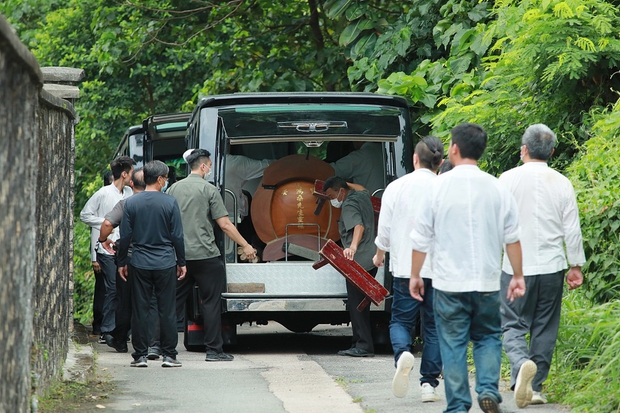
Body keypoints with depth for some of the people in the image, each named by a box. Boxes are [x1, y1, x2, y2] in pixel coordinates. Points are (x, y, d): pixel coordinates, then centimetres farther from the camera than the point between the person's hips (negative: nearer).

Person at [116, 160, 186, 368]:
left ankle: (140, 355, 6)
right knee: (167, 310, 4)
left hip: (139, 264, 1)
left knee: (140, 310, 5)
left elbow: (125, 236, 2)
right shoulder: (170, 202, -6)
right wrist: (181, 262, 8)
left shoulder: (131, 203, -1)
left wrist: (122, 262, 12)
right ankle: (169, 355, 5)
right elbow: (177, 236, -2)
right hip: (165, 264, -1)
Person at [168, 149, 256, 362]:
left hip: (180, 255, 5)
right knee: (211, 302, 1)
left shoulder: (173, 189, 9)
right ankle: (213, 349, 0)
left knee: (174, 301, 12)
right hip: (205, 255, -5)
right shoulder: (209, 190, -7)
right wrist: (245, 245, -2)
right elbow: (224, 224, -10)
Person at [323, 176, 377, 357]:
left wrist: (353, 247, -47)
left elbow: (358, 226, -32)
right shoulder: (362, 196, 16)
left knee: (356, 304, -9)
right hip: (370, 261, 10)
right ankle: (359, 343, 16)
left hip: (358, 262, -10)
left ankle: (363, 346, -12)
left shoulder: (349, 205, -13)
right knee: (361, 305, 14)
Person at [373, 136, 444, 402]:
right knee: (434, 326, 8)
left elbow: (384, 230, 1)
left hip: (405, 269, 0)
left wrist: (379, 255, 21)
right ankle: (429, 384, 5)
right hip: (439, 269, 0)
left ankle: (402, 353, -21)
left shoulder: (396, 188, -3)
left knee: (400, 320, 10)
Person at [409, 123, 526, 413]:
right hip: (487, 282, 2)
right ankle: (488, 389, -5)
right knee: (487, 337, 15)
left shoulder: (438, 187, -6)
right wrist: (518, 276, 15)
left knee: (453, 345, 5)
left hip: (449, 282, -2)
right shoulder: (497, 188, 0)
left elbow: (421, 238, -1)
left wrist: (415, 276, 11)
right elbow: (512, 237, 4)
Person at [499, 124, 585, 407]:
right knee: (545, 329, 11)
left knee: (512, 325, 2)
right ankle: (535, 387, 13)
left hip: (516, 267, -2)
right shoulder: (562, 183, 0)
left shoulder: (508, 179, -6)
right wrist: (576, 265, 12)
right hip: (551, 267, 2)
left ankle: (522, 363, -27)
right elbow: (572, 229, 3)